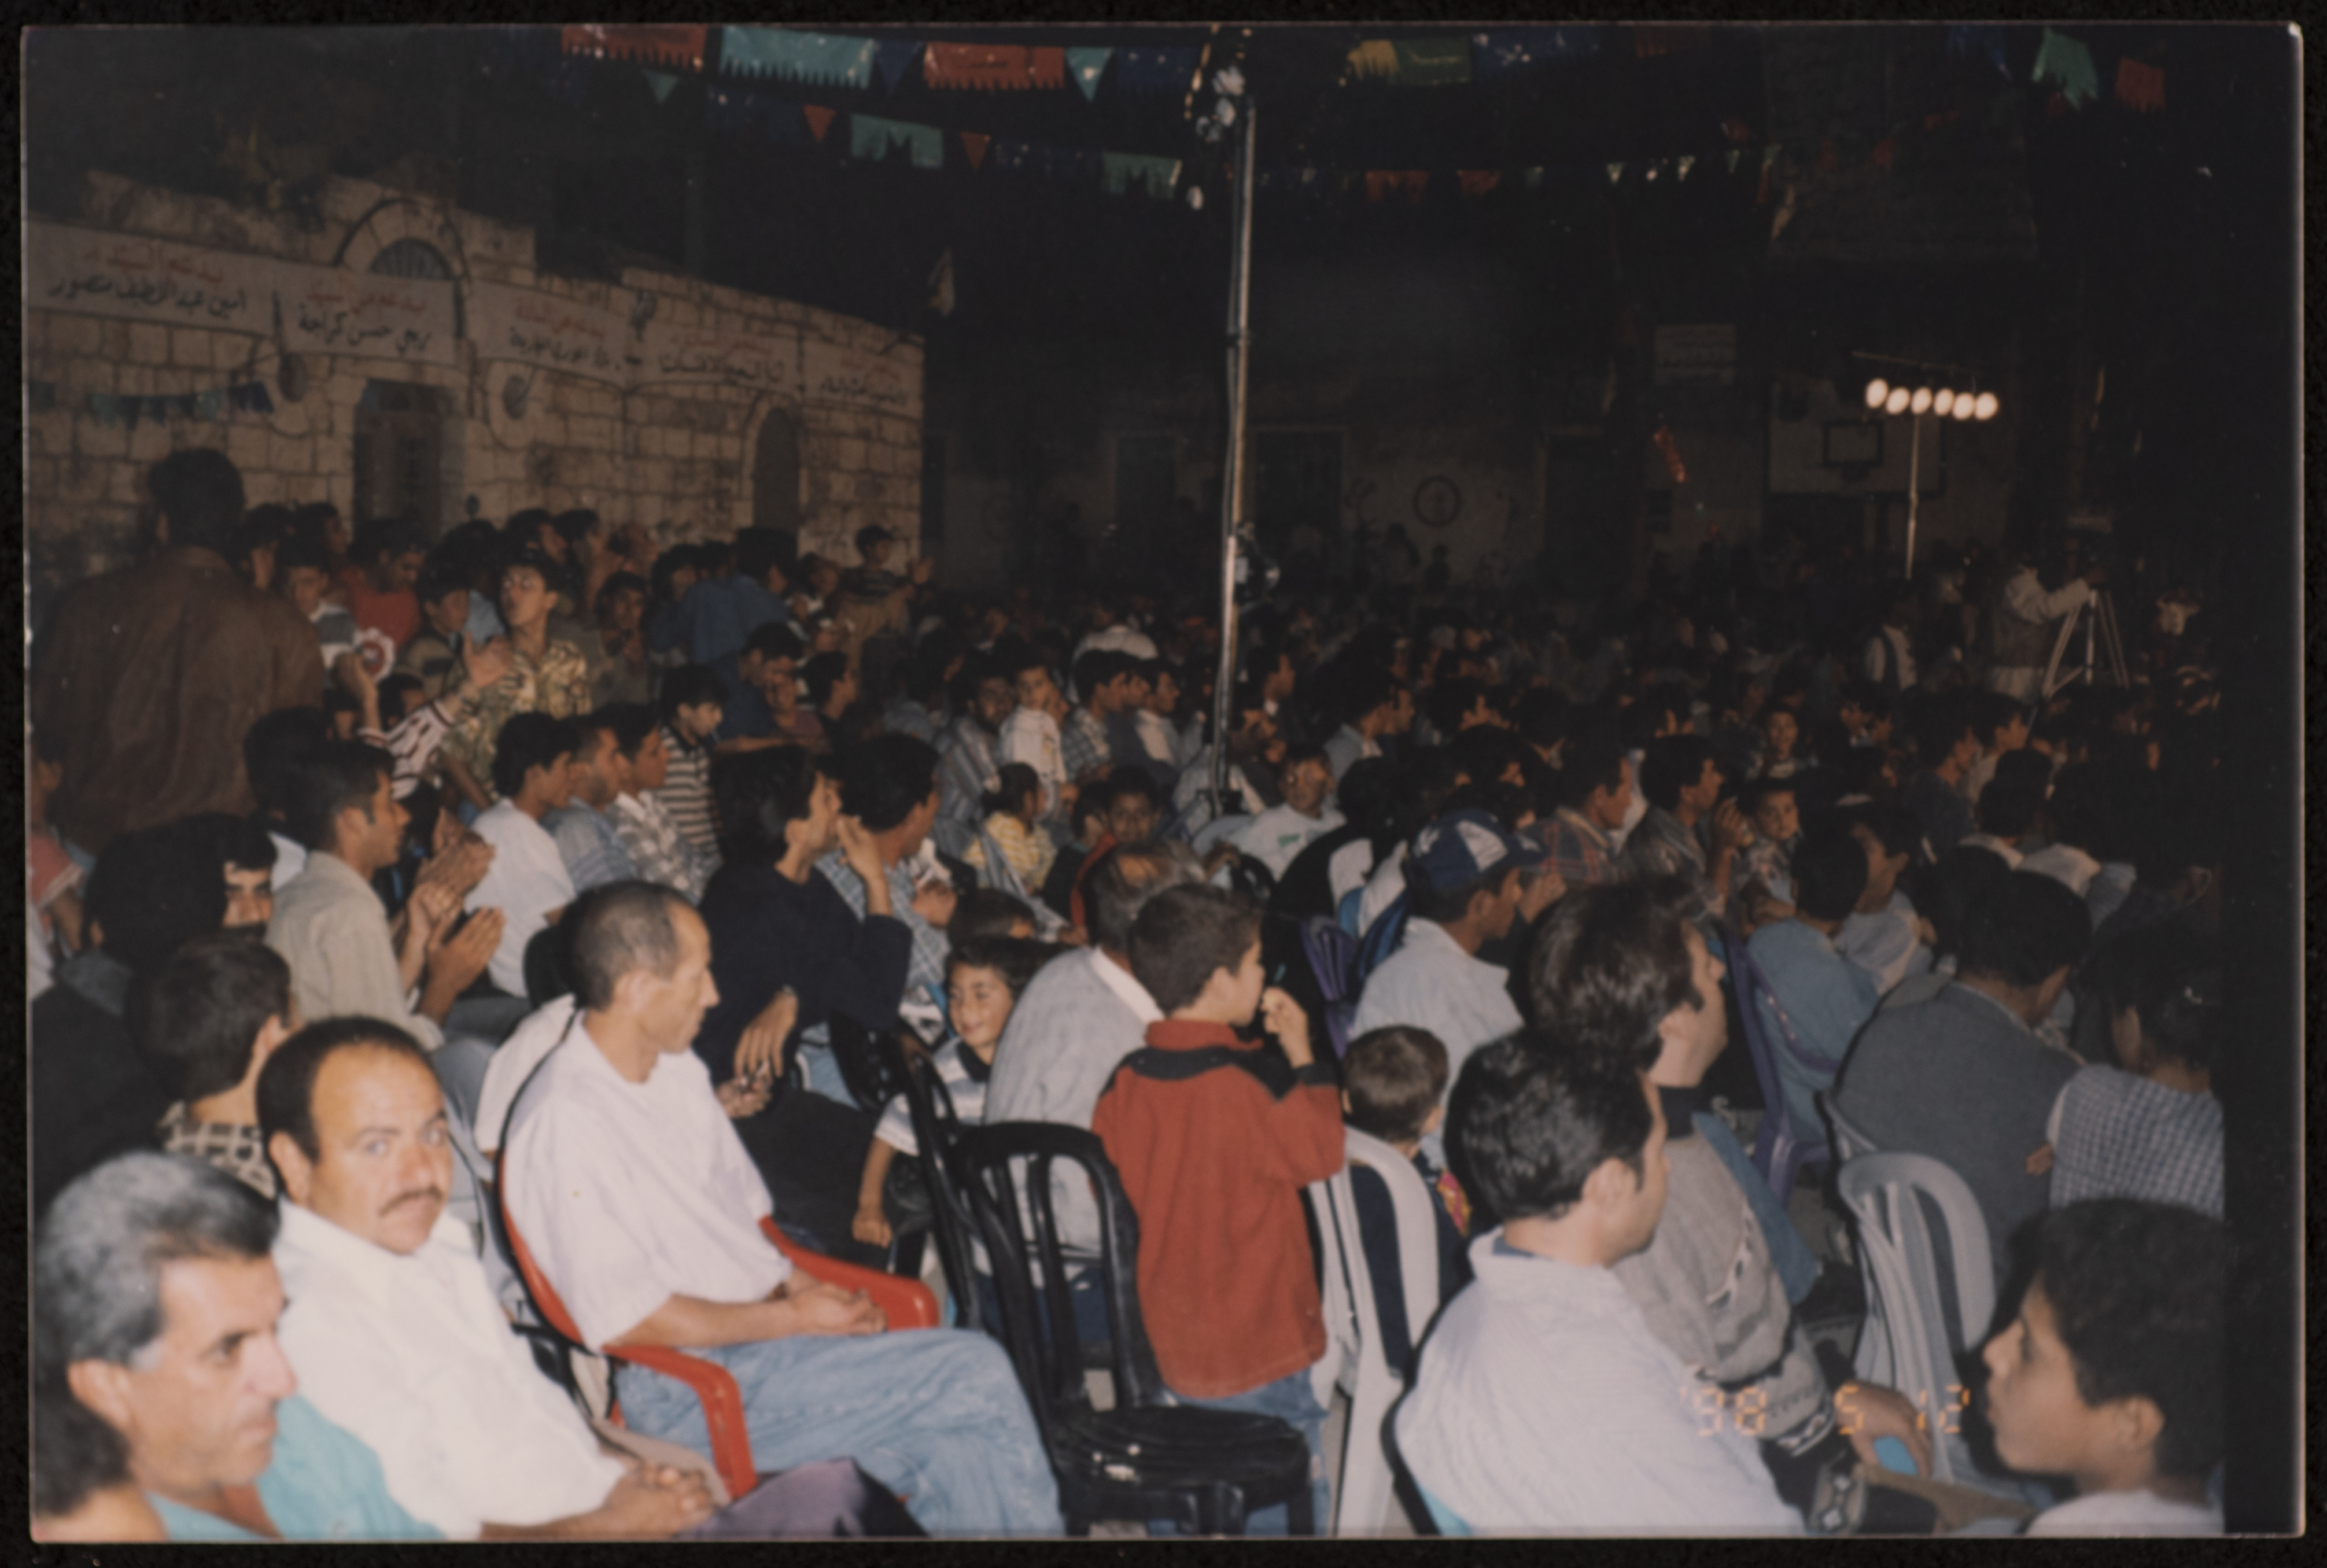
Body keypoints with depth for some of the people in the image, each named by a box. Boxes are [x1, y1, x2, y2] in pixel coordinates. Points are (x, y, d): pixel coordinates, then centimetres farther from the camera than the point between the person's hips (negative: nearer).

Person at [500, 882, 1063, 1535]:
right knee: (978, 1372, -15)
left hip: (770, 1325, 8)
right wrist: (794, 1317, -13)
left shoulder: (678, 1069, 12)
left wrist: (804, 1285, 2)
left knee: (959, 1455, -15)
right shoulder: (564, 1124, -17)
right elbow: (626, 1321, -18)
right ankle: (1037, 1528, 4)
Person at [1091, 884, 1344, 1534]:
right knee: (1286, 1511, 8)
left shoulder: (1124, 1083, -4)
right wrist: (1301, 1051, -1)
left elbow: (1109, 1194, 8)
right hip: (1256, 1357, -6)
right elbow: (1321, 1152, -7)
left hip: (1157, 1350, 7)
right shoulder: (1243, 1089, -22)